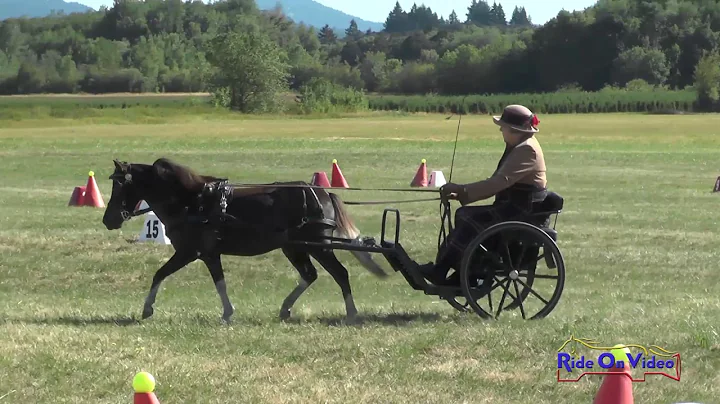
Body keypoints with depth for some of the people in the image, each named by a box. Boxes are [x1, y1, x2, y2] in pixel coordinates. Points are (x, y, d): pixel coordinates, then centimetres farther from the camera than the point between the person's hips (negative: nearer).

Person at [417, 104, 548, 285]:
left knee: (471, 221, -19)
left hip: (523, 212, -10)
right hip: (512, 206, 10)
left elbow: (500, 181, -26)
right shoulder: (517, 147, 16)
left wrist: (462, 190, -24)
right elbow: (496, 182, 16)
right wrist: (462, 194, 6)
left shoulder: (526, 150, -17)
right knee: (463, 215, 0)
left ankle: (439, 272, -13)